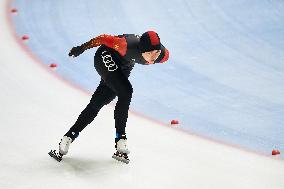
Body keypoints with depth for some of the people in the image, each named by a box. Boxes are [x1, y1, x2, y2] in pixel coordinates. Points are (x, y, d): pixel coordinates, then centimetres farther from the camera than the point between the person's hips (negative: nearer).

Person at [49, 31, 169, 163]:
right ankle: (120, 139, -17)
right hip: (106, 57, -5)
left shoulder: (163, 55, -28)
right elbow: (105, 39, -25)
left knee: (97, 104, 6)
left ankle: (70, 136, 14)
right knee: (125, 91, -25)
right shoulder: (128, 46, -39)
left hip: (124, 67, 6)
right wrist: (81, 48, -15)